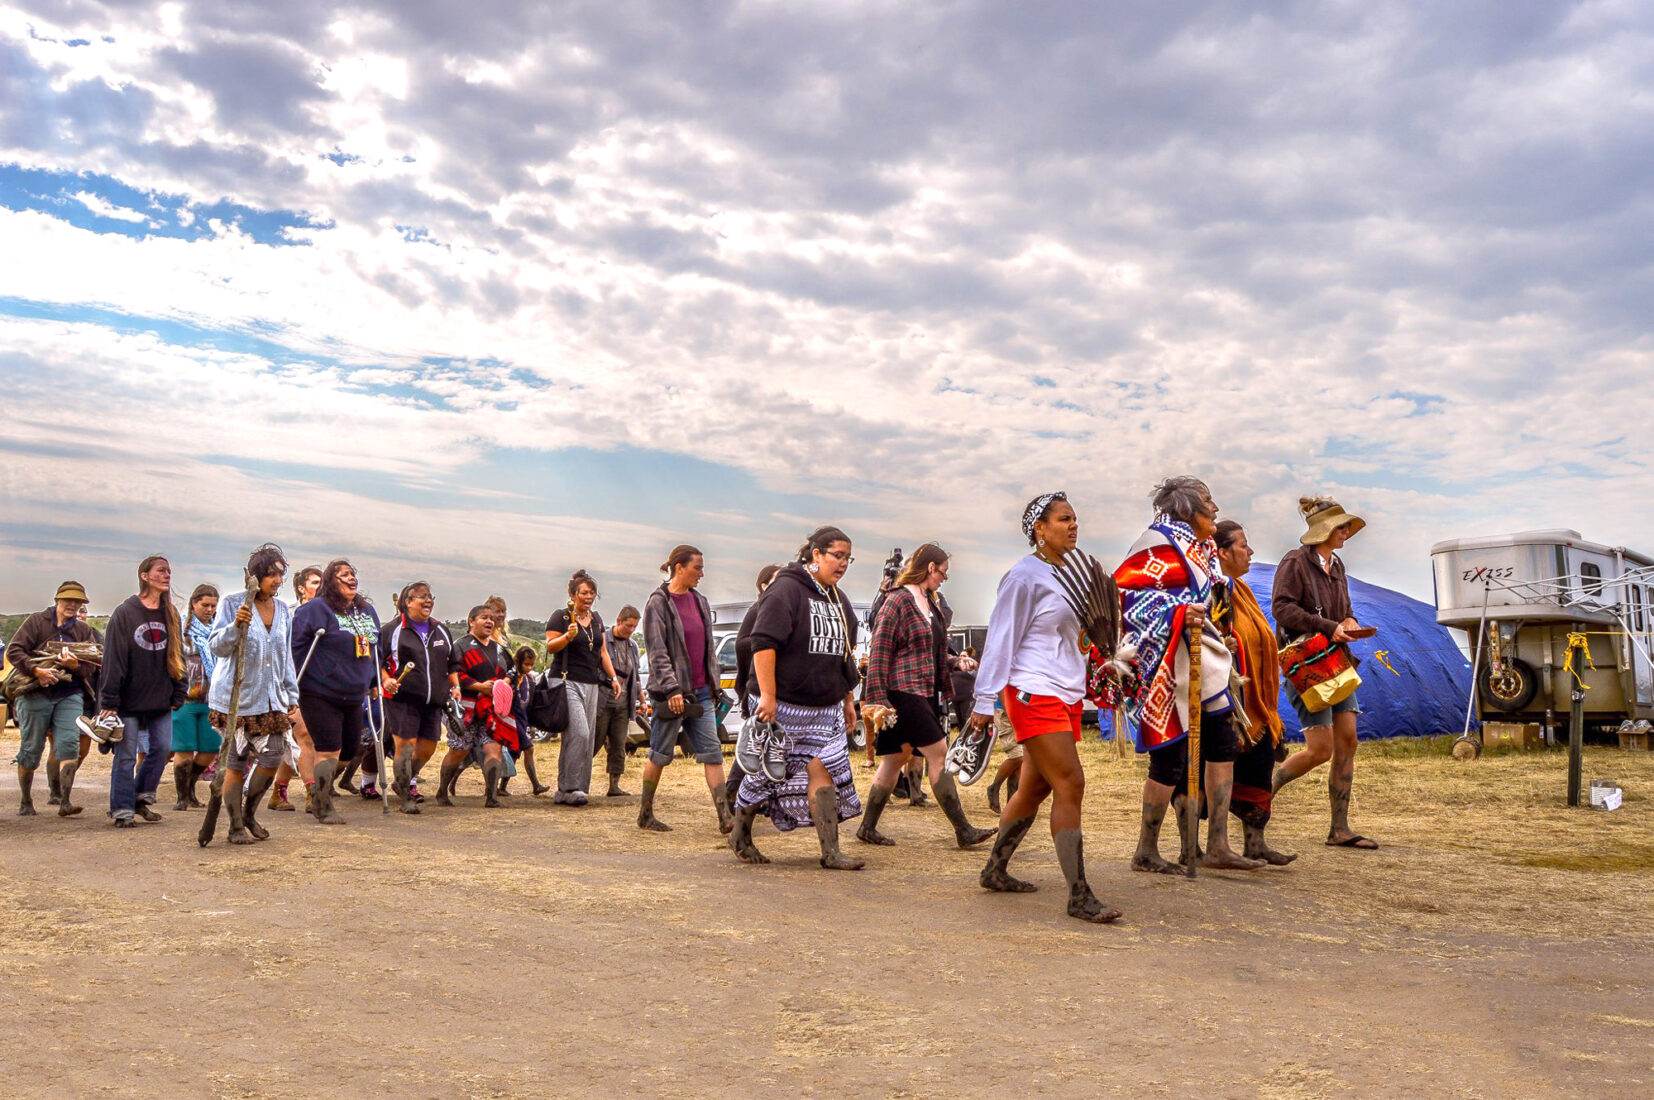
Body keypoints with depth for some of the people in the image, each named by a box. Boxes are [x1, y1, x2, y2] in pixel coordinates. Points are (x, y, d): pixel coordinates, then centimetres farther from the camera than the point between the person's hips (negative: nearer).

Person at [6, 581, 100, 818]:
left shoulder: (83, 630, 12)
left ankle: (65, 801, -13)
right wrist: (36, 670, -20)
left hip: (70, 694, 2)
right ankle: (25, 802, 20)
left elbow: (91, 666, 7)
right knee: (30, 749, 5)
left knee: (69, 744, -13)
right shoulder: (37, 621, 3)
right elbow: (14, 651, -5)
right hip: (36, 693, -2)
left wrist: (76, 665, -15)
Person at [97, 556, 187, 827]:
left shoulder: (171, 615, 10)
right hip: (129, 700, -5)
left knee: (162, 748, 3)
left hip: (161, 700, 5)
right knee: (126, 755, 0)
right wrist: (109, 701, -12)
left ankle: (142, 798, 20)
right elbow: (113, 658, -8)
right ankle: (122, 810, 8)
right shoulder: (125, 613, -5)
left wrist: (177, 695, 8)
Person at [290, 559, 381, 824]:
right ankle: (324, 809, 9)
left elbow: (374, 648, 25)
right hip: (321, 695, -7)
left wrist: (374, 681, 23)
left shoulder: (367, 611, 14)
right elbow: (295, 646, -11)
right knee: (329, 751, -4)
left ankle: (320, 793, 32)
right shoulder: (316, 609, -8)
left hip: (354, 697, 7)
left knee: (349, 750, 11)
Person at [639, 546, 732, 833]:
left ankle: (725, 817, -3)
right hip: (672, 693, -7)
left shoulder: (699, 601, 12)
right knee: (660, 754, 3)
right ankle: (645, 814, 18)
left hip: (700, 691, 7)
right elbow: (656, 651, -14)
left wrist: (714, 685, 16)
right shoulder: (658, 602, -8)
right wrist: (671, 688, -20)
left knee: (712, 751, 0)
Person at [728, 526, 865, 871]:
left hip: (826, 709, 7)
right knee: (767, 771, 5)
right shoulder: (786, 590, -10)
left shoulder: (839, 600, 16)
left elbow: (844, 655, 25)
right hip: (784, 705, -6)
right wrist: (767, 695, -22)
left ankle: (831, 852, -4)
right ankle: (741, 833, 26)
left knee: (824, 772, -4)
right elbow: (763, 643, -18)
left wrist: (848, 698, 23)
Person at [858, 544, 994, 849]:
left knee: (896, 758, 10)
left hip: (926, 693, 9)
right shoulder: (899, 600, -10)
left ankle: (868, 827, 17)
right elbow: (879, 649, -13)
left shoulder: (929, 603, 18)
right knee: (938, 753, -9)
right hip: (904, 691, -9)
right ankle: (963, 830, -5)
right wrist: (877, 698, -17)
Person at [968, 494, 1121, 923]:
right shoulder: (1025, 575, -9)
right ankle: (1079, 896, -11)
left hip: (1067, 694, 9)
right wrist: (985, 702, -12)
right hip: (1033, 693, -8)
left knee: (1035, 788, 12)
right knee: (1070, 784, -14)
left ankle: (994, 871, 26)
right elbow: (1000, 640, -10)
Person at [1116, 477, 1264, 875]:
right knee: (1172, 756, -7)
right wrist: (1179, 614, -28)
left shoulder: (1202, 548, 18)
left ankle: (1217, 846, 18)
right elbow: (1122, 592, -22)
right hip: (1172, 668, -10)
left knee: (1223, 744, 11)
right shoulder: (1161, 544, -12)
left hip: (1205, 668, 10)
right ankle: (1146, 852, 4)